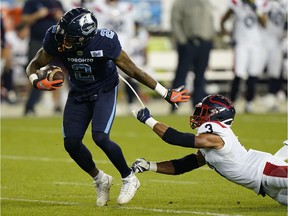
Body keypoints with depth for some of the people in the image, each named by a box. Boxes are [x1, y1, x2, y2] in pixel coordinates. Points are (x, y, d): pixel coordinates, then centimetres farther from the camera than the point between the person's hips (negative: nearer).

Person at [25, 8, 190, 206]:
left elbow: (134, 71, -19)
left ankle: (129, 179, 2)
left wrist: (166, 93, -15)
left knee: (100, 137, -23)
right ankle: (100, 180, 21)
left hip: (104, 91, -4)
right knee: (71, 143, -5)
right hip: (79, 93, 4)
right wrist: (37, 82, -35)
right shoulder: (56, 39, -25)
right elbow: (34, 66, -11)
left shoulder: (105, 42, -32)